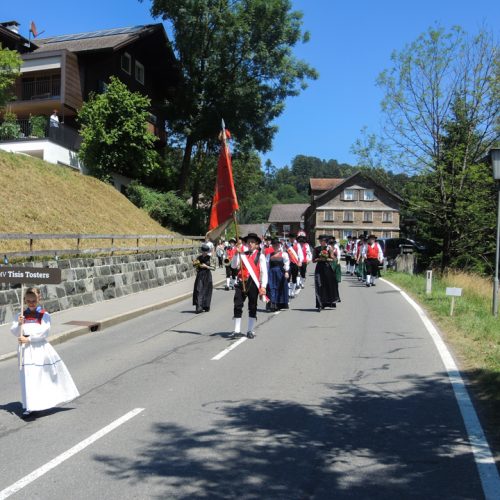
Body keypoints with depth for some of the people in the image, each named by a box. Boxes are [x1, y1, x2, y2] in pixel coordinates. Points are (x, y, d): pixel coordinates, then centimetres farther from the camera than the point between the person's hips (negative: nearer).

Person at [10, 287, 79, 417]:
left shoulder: (44, 315, -3)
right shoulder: (22, 315, 6)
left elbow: (43, 332, -13)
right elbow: (14, 332, 3)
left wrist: (29, 339, -18)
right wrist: (19, 324, -16)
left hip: (41, 347, -2)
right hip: (26, 349, 2)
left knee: (52, 373, 6)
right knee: (28, 377, 2)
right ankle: (29, 406, 12)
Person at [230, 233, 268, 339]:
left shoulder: (260, 256, 2)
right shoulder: (242, 254, 9)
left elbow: (264, 272, -2)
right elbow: (233, 266, 0)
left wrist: (263, 286, -9)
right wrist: (237, 254, -11)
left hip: (253, 283, -2)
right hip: (241, 282, 2)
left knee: (252, 307, 7)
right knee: (237, 305, -1)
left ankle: (250, 331, 17)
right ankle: (237, 330, 6)